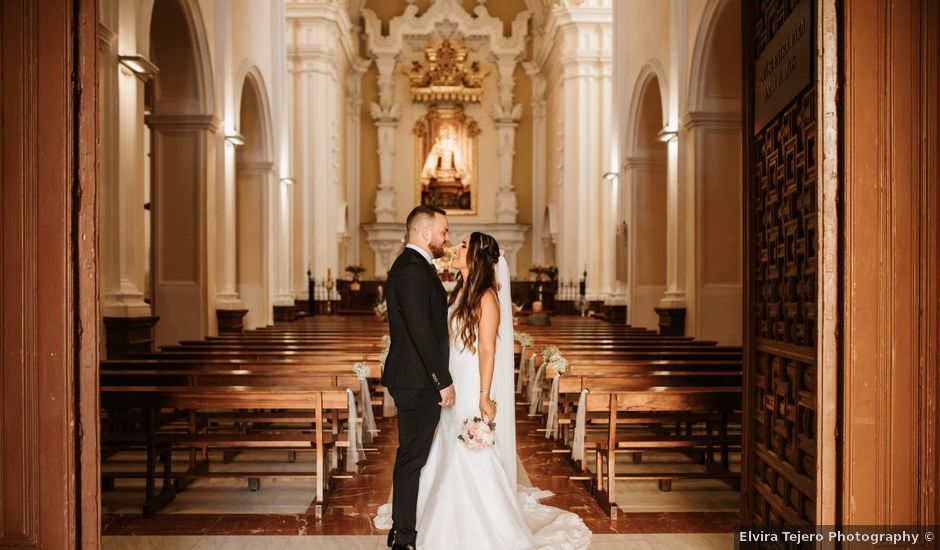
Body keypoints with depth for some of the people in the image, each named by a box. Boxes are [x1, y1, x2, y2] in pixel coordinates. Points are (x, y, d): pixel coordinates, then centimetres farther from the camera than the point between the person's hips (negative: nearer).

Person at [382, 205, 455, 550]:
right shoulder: (413, 269, -19)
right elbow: (422, 331, -23)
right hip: (419, 381, -11)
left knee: (411, 455, 18)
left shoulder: (410, 266, 15)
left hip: (414, 379, 11)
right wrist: (443, 381, -19)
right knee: (413, 457, 0)